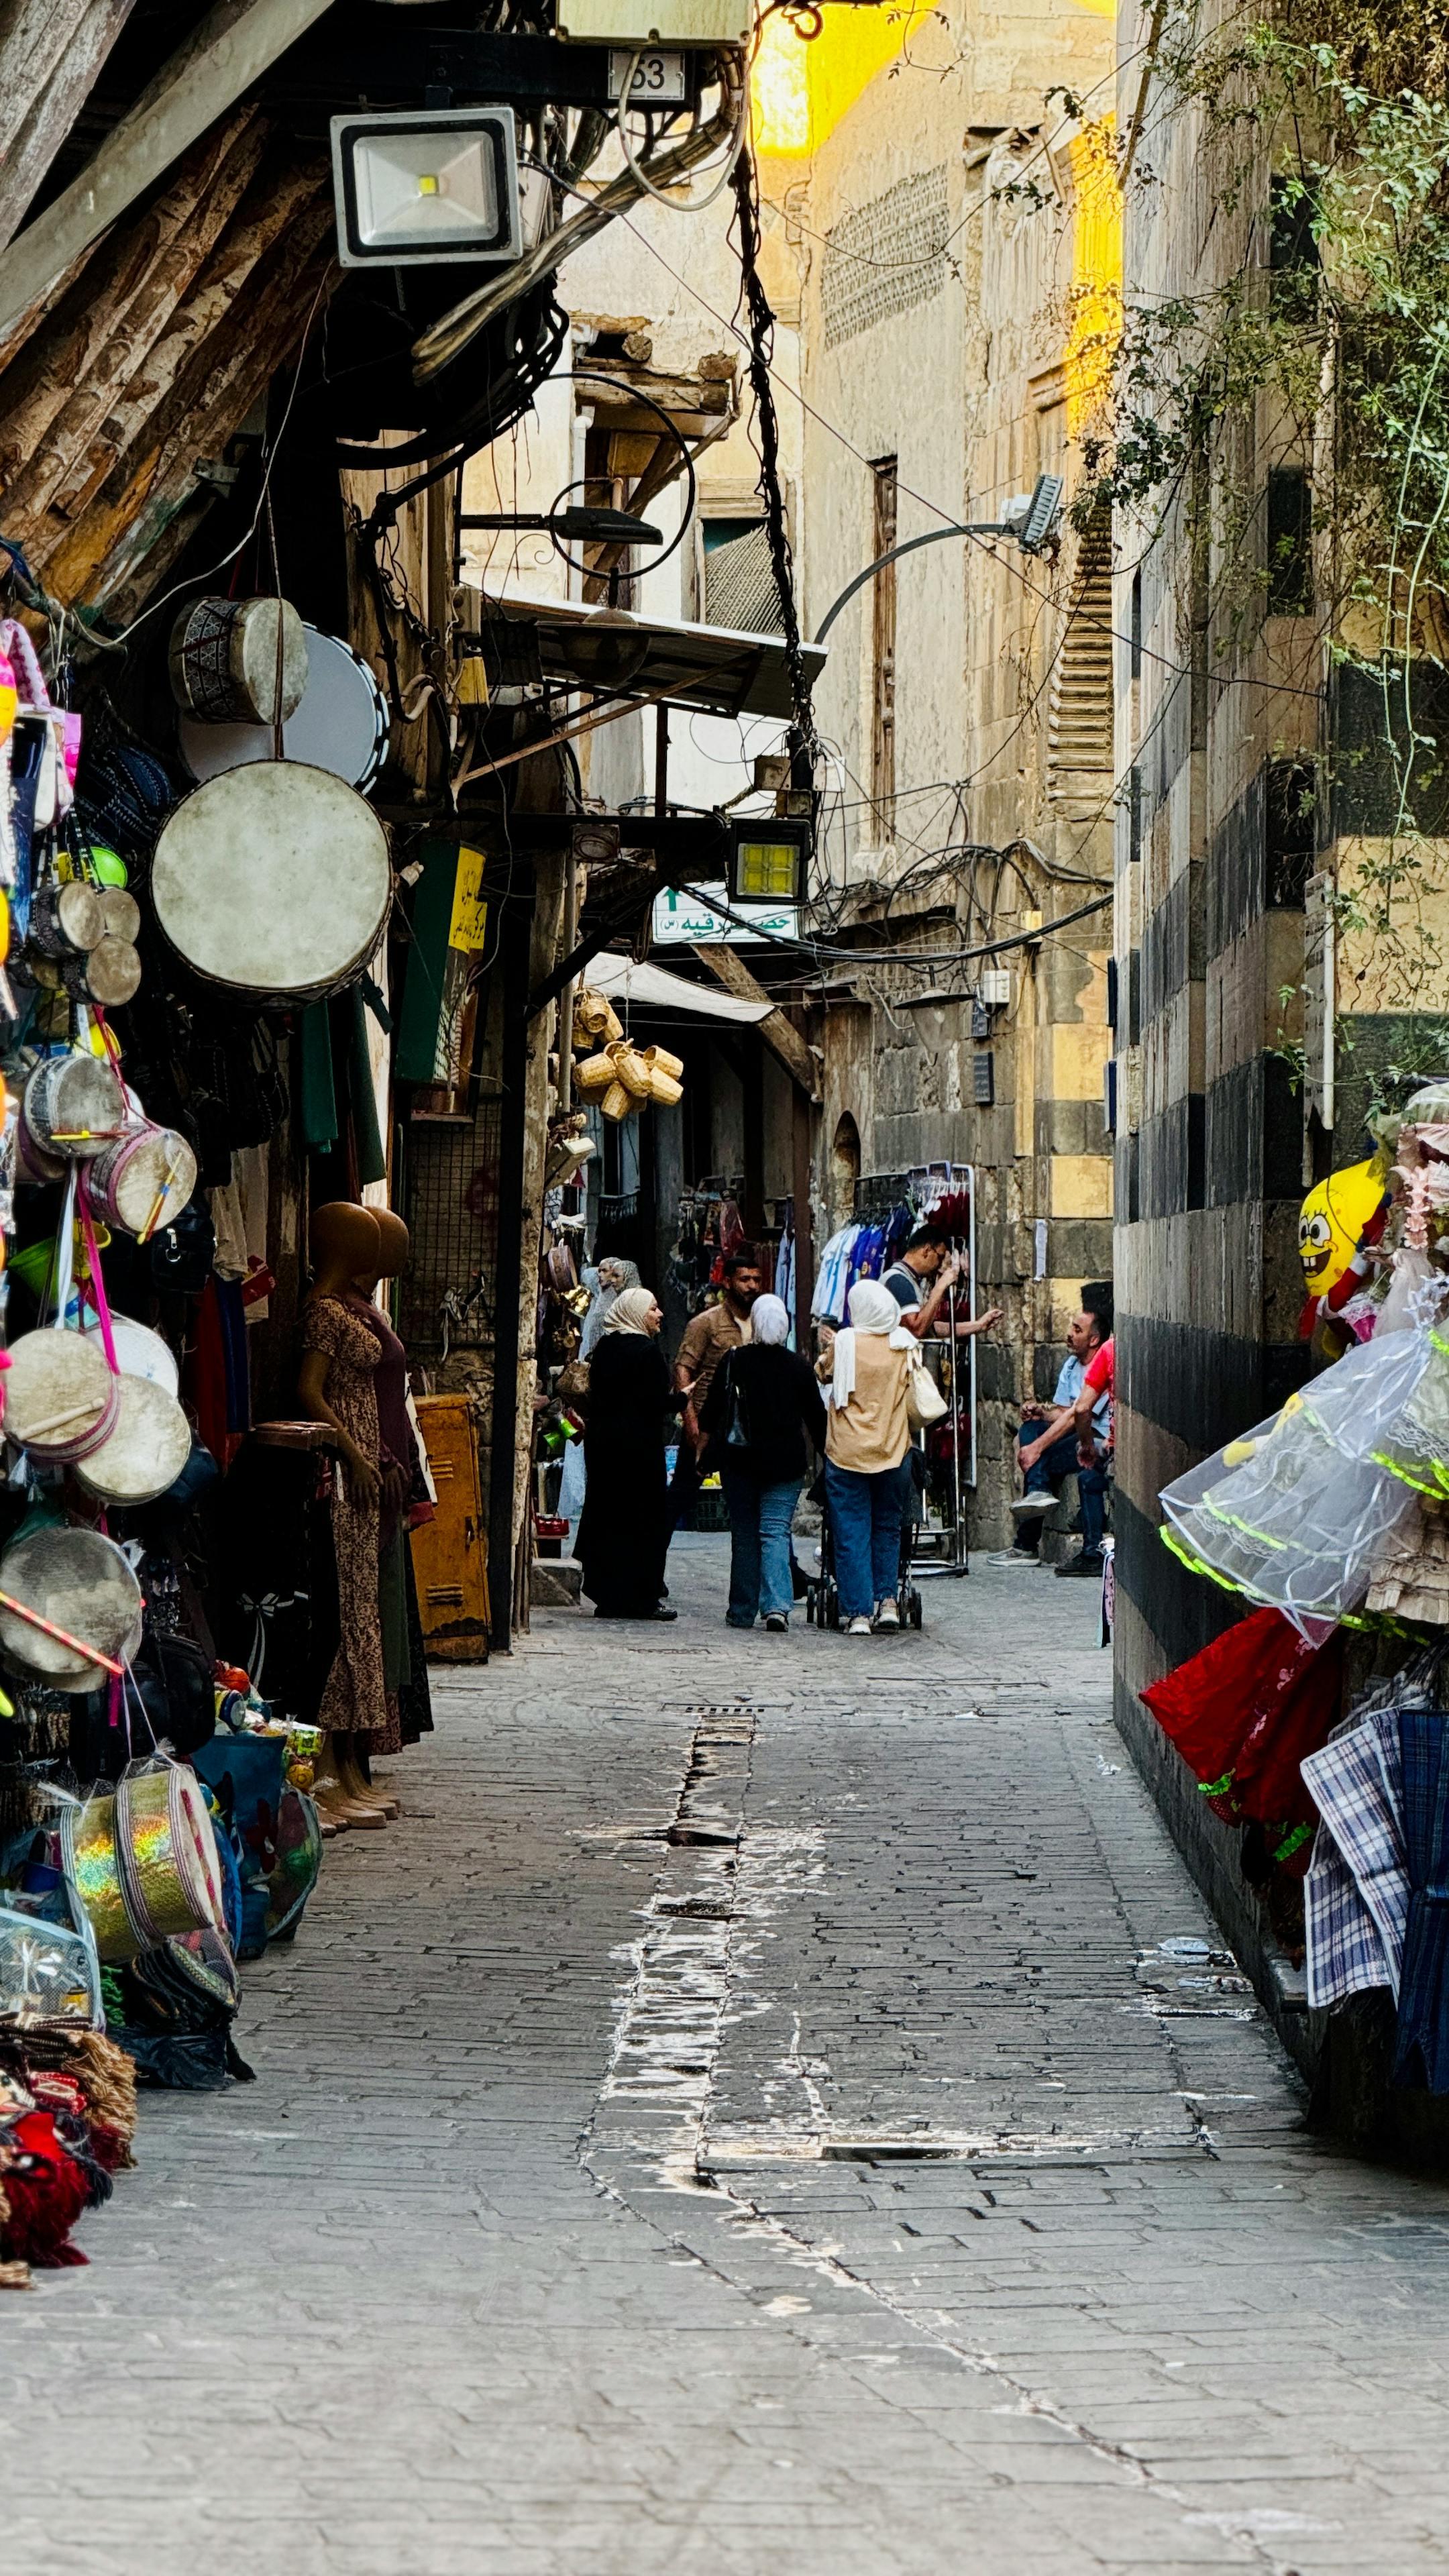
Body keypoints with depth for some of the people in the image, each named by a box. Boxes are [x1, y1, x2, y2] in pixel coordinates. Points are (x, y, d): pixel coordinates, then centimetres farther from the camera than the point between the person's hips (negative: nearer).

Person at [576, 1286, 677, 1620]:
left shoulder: (604, 1348, 8)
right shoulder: (646, 1350, -13)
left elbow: (596, 1397, 12)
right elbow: (658, 1403, -17)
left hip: (602, 1442, 7)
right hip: (639, 1447, -7)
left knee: (607, 1518, 10)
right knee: (647, 1518, 1)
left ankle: (607, 1596, 11)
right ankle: (641, 1598, 1)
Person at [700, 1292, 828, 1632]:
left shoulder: (733, 1361, -3)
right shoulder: (799, 1366, -3)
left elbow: (712, 1411, 2)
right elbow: (816, 1417, 3)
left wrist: (705, 1446, 17)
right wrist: (825, 1452, 17)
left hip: (738, 1460, 1)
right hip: (785, 1462, -1)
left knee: (744, 1534, 10)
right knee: (776, 1531, -3)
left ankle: (743, 1611, 14)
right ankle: (777, 1605, -21)